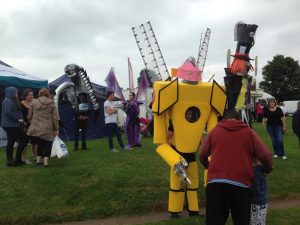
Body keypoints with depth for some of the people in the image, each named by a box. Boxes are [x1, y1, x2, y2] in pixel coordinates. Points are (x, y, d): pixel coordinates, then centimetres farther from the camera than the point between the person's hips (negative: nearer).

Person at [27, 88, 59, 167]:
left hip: (35, 128, 2)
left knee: (40, 143, 17)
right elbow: (55, 117, -1)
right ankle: (46, 161, -1)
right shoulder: (51, 103, 2)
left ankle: (38, 159, 20)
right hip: (47, 129, -2)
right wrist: (56, 129, 3)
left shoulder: (34, 102, 5)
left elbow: (29, 116, 7)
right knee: (47, 144, 7)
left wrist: (32, 124, 24)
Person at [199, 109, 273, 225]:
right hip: (240, 184, 0)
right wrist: (268, 169, 23)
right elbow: (266, 156, 3)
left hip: (215, 183, 1)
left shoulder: (214, 131, 12)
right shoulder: (249, 132, 9)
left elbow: (202, 155, 16)